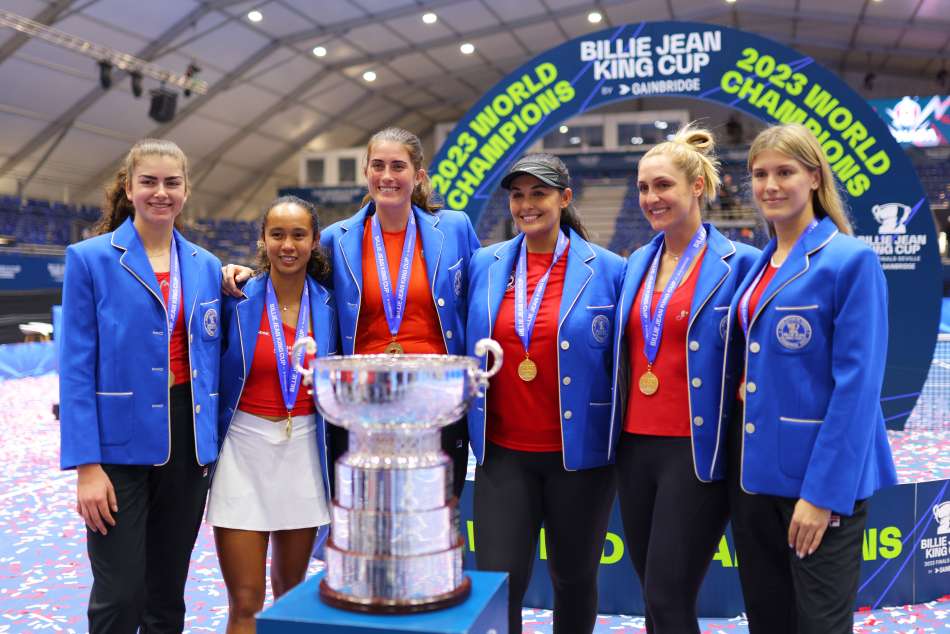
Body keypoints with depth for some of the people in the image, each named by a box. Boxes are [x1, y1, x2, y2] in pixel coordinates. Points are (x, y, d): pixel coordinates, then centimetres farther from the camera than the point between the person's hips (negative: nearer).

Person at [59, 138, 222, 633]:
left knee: (167, 593, 14)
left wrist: (214, 443, 5)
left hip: (188, 442, 4)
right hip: (120, 442, -4)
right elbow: (77, 368, -8)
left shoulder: (206, 266, 9)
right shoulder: (90, 259, -4)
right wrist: (86, 466, -13)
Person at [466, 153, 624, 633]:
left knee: (574, 579, 16)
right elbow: (468, 350, 11)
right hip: (502, 453, 2)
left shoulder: (606, 270, -5)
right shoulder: (484, 265, 2)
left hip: (579, 453, -1)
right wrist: (469, 429, 9)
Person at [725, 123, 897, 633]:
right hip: (754, 471, 7)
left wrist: (824, 491, -19)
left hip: (819, 477, -6)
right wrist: (740, 465, 8)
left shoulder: (851, 260, -10)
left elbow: (857, 385, -15)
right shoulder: (756, 266, 11)